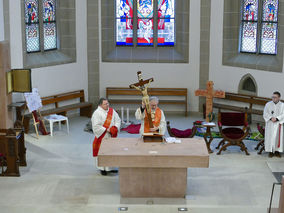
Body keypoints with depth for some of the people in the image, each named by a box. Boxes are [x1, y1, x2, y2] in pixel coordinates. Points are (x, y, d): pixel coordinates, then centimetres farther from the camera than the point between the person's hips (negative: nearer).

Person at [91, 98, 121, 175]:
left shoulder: (112, 111, 6)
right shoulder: (97, 113, -13)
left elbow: (118, 120, 7)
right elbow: (96, 126, -17)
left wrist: (115, 127, -12)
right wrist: (106, 130, -18)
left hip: (111, 136, 6)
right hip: (102, 136, -6)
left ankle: (110, 167, 22)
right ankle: (102, 169, 12)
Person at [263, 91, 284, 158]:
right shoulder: (268, 104, 6)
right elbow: (265, 114, 0)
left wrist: (276, 119, -19)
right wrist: (271, 118, -17)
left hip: (278, 124, 0)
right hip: (270, 124, 0)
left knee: (278, 137, -2)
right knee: (270, 137, -4)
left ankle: (277, 151, 5)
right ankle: (271, 151, -1)